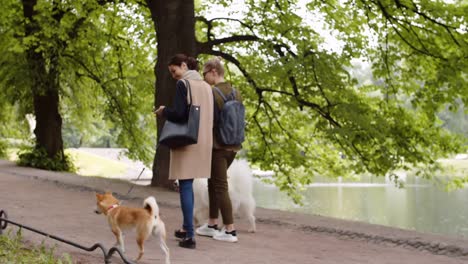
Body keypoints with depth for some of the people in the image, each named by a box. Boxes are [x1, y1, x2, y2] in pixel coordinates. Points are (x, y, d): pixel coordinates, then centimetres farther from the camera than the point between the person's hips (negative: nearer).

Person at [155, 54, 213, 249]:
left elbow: (179, 113, -17)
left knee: (185, 185, -4)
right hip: (203, 140, 7)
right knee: (188, 184, 19)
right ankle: (186, 228, 27)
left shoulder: (183, 83, -8)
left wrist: (164, 111, 3)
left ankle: (190, 235, -7)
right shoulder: (206, 86, 13)